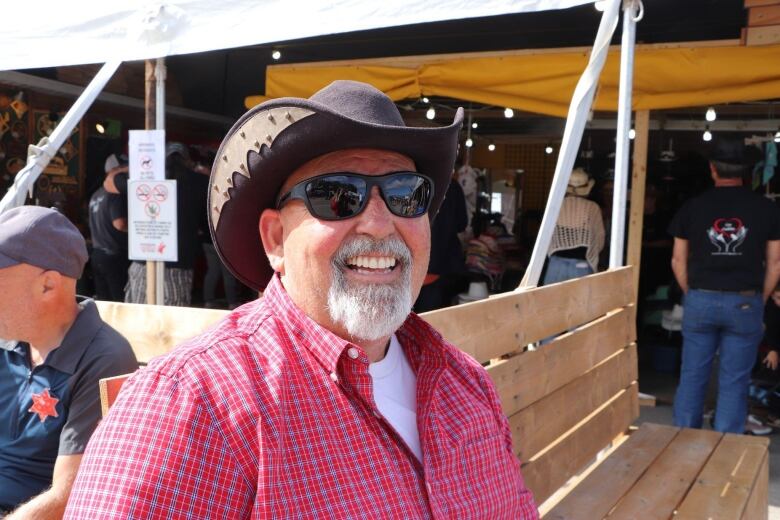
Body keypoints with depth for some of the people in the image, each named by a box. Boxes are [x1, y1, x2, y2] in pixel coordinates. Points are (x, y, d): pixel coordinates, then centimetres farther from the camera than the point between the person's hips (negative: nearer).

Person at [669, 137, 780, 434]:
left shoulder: (693, 207, 0)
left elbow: (678, 260, 5)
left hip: (700, 301, 1)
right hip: (745, 303, -1)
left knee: (692, 376, 11)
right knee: (734, 382, 6)